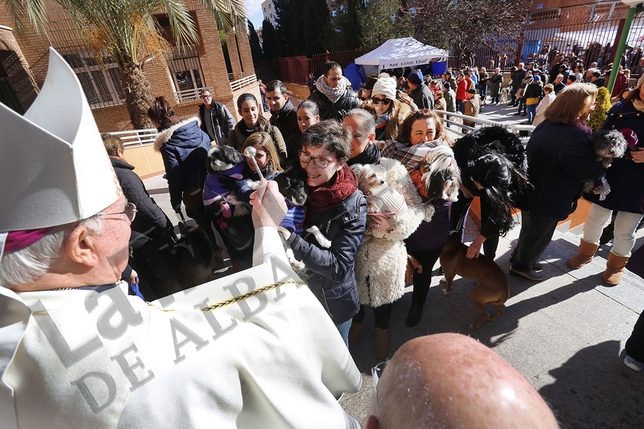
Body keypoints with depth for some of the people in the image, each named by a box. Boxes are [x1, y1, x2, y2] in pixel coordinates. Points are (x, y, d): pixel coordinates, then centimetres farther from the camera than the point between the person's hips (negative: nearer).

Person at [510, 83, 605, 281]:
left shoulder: (547, 124, 1)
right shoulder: (575, 136, -28)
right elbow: (587, 172, -26)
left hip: (531, 190, 9)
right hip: (548, 199, -9)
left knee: (529, 229, 27)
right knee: (538, 235, 13)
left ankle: (519, 255, 46)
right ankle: (521, 266, 31)